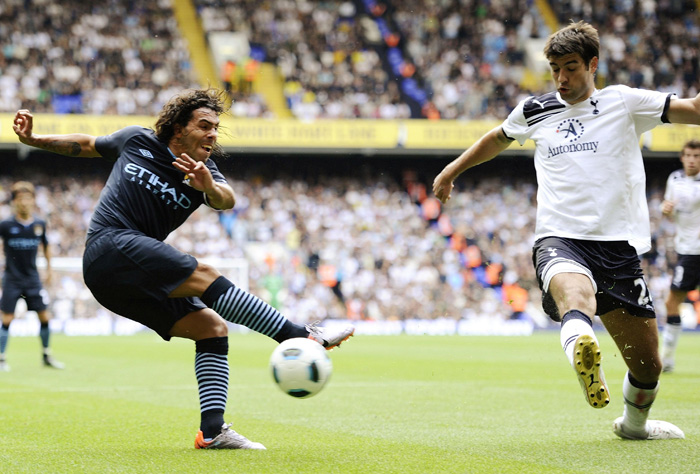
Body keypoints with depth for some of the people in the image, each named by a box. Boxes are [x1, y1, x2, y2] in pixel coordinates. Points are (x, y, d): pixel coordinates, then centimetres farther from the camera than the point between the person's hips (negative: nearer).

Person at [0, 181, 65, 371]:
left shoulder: (40, 225, 2)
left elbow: (45, 245, 18)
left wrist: (49, 268, 19)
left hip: (33, 278, 3)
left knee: (44, 316, 1)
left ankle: (46, 356, 17)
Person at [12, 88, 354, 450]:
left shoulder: (204, 173, 11)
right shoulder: (137, 141, 6)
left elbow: (227, 200, -13)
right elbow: (87, 145, 24)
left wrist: (210, 187, -36)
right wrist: (32, 139, 16)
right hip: (111, 245, -6)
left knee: (212, 327, -7)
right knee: (203, 275, -23)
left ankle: (212, 430, -13)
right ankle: (299, 336, -28)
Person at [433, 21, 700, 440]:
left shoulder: (624, 102, 8)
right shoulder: (535, 111, 14)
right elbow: (498, 138, 35)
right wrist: (453, 169, 45)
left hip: (618, 245, 1)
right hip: (559, 239, -1)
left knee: (647, 362, 6)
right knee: (575, 291, -40)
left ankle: (634, 423, 37)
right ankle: (581, 347, -74)